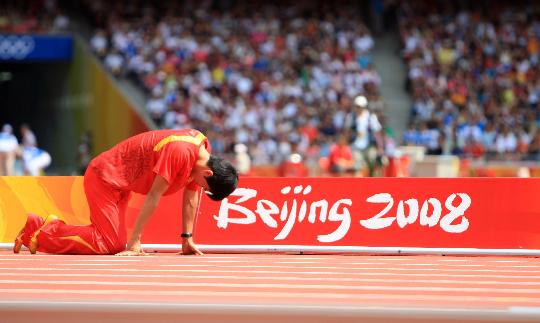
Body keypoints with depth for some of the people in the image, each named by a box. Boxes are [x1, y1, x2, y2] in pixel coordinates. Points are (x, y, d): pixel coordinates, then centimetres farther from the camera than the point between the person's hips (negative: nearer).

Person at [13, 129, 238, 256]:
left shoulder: (203, 153, -2)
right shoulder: (180, 152, -30)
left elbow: (191, 196, 8)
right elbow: (153, 196, -28)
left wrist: (187, 239, 5)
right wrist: (134, 242, -25)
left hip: (120, 184, 10)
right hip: (104, 177, -10)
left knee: (117, 243, 3)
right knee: (111, 244, -17)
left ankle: (53, 227, 14)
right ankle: (40, 233, -6)